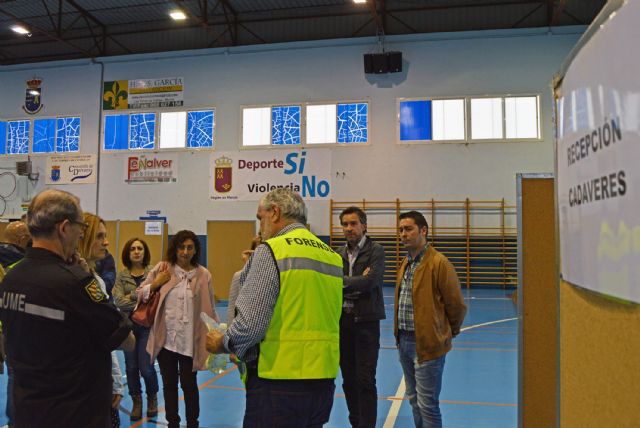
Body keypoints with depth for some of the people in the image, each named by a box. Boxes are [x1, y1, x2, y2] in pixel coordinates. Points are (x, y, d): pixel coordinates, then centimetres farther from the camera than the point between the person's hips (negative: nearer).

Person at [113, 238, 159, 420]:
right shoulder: (121, 275, 2)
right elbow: (119, 301, -10)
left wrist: (132, 297, -16)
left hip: (148, 325, -2)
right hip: (128, 325, 2)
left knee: (146, 367, -2)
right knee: (131, 367, 8)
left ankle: (152, 398, 26)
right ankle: (136, 401, 29)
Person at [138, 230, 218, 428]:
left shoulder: (203, 275, -5)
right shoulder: (162, 268, -1)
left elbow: (209, 309, 0)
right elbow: (140, 294, 6)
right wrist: (156, 284, -11)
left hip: (190, 341, -2)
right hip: (165, 338, 2)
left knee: (189, 385, 7)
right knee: (169, 384, 16)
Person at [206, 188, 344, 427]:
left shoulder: (271, 251, -12)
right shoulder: (332, 255, 8)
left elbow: (250, 324, -17)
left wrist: (222, 344, 2)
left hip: (279, 383, -7)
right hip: (324, 381, 7)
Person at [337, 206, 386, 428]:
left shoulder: (376, 250, -5)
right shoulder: (339, 253, 9)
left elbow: (371, 281, -19)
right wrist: (358, 282, -15)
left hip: (366, 320, -5)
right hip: (342, 320, 5)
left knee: (365, 380, -3)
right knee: (348, 379, 13)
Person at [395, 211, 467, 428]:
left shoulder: (438, 262, -15)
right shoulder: (405, 263, 11)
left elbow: (457, 305, -11)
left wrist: (448, 333, 2)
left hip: (427, 344, -8)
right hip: (404, 342, 8)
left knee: (427, 404, 0)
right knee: (414, 400, 19)